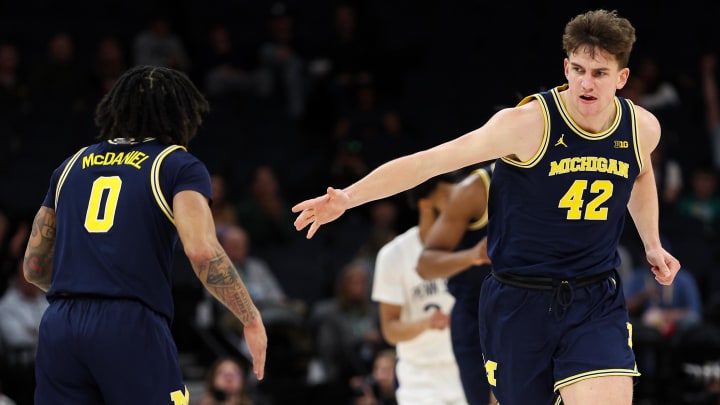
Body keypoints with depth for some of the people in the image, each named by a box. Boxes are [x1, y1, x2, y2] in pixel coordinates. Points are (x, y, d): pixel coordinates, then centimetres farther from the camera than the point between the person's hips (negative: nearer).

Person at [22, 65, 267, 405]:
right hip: (132, 326, -4)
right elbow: (202, 251, -11)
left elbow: (34, 266, 22)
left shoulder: (72, 165, 20)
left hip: (58, 327, 5)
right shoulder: (180, 166, 5)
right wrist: (252, 320, -1)